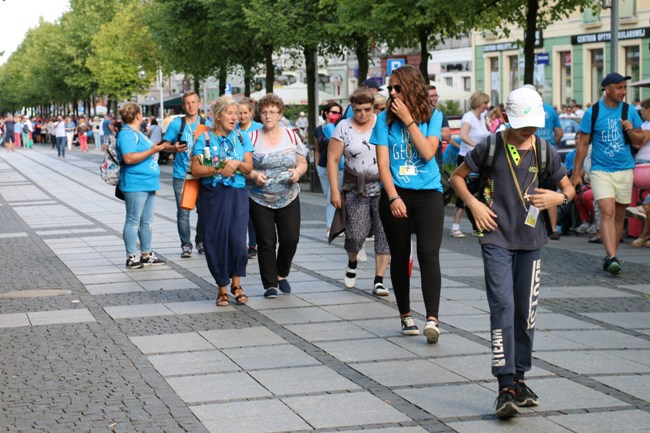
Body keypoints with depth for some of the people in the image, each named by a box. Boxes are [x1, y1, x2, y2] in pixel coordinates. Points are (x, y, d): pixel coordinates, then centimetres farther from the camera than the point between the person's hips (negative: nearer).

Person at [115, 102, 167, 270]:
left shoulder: (137, 133, 20)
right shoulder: (126, 134, -14)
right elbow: (129, 158, -24)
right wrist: (151, 151, -22)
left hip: (147, 184, 10)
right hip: (135, 185, -10)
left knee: (147, 221, 13)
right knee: (133, 221, -4)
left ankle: (146, 255, 20)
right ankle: (131, 257, 0)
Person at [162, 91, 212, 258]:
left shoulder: (207, 124, 6)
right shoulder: (176, 124, 0)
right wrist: (174, 148, -17)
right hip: (181, 175, -2)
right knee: (183, 212, -4)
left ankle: (201, 242, 21)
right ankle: (186, 245, 5)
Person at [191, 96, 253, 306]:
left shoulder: (242, 138, 12)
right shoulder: (204, 139, 4)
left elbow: (249, 167, 8)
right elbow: (195, 169, -3)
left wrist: (237, 164, -12)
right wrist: (218, 170, -14)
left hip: (237, 194, 1)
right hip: (212, 194, -1)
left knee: (237, 239, -9)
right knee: (216, 240, -2)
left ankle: (236, 284, 10)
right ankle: (222, 288, 9)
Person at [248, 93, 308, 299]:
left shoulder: (291, 136, 6)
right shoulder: (252, 138, 0)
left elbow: (302, 163, 11)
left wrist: (297, 171, -11)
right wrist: (254, 175, -17)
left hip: (288, 198, 2)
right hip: (260, 199, -2)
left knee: (290, 239, -3)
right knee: (266, 242, -3)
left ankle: (282, 274, 23)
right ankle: (270, 284, 7)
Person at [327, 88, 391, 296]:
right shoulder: (343, 128, 0)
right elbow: (333, 160, 0)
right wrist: (335, 191, -5)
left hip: (383, 186, 1)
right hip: (356, 187, -1)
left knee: (384, 232, -6)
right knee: (356, 233, -5)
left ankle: (379, 280, 0)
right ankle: (352, 263, 29)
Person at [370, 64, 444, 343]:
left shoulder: (433, 116, 2)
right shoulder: (385, 119, 2)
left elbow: (428, 152, -11)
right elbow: (382, 163, -3)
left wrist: (408, 120, -11)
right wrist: (393, 197, -13)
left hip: (428, 194, -1)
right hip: (395, 194, 1)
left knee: (429, 253, -15)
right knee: (400, 256, 7)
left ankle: (432, 318, -21)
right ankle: (405, 315, 20)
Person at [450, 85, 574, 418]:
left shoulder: (545, 152, 4)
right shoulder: (490, 147, -4)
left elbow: (569, 188, 15)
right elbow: (457, 176, 8)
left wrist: (558, 198, -8)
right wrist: (473, 204, -8)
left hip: (530, 241, 4)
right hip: (496, 239, -4)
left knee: (526, 313, 9)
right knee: (503, 308, -14)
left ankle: (519, 379, 25)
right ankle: (505, 387, -15)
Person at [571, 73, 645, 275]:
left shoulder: (630, 111, 4)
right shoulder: (593, 112, -4)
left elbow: (640, 140, 11)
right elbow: (583, 143, 1)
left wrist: (632, 132, -12)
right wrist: (576, 173, -1)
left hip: (624, 170, 3)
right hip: (601, 170, -3)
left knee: (619, 215, 8)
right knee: (607, 212, -17)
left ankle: (610, 256, 20)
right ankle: (612, 258, -24)